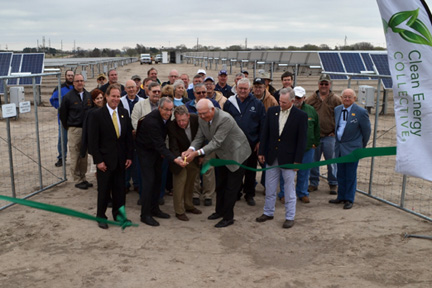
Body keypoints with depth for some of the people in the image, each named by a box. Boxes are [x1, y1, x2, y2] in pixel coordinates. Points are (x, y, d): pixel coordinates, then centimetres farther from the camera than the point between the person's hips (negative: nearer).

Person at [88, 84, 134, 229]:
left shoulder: (124, 113, 6)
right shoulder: (98, 114, -8)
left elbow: (129, 136, 9)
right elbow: (93, 140, -9)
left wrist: (129, 156, 4)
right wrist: (98, 160, -13)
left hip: (121, 160, 4)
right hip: (105, 159, -4)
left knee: (120, 189, 11)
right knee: (104, 189, 6)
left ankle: (118, 214, 27)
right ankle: (101, 216, 22)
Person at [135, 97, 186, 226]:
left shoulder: (166, 116, -8)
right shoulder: (151, 121, -33)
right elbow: (159, 145, -37)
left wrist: (163, 151, 4)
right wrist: (174, 159, -44)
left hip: (157, 149, 8)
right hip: (145, 150, -8)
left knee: (158, 179, 10)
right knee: (149, 181, -10)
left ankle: (154, 209, 23)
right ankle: (145, 215, -2)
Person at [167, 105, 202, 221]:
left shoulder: (196, 119, -20)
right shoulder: (172, 127, -30)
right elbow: (174, 148, -30)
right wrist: (178, 158, -51)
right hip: (179, 156, -4)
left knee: (190, 183, 17)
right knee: (179, 182, -5)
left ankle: (188, 206, 34)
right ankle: (179, 211, 8)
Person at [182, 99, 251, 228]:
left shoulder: (225, 119, -34)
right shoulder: (202, 119, -10)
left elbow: (216, 142, -37)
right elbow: (199, 137, -7)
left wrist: (196, 153, -42)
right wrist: (191, 149, -29)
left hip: (236, 153, -8)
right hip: (222, 154, 8)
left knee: (231, 187, 1)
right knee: (220, 185, 19)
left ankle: (228, 217, 13)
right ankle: (220, 211, 36)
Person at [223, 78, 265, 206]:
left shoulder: (257, 104, 1)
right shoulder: (229, 103, 4)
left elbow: (262, 124, 1)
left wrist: (260, 141, -4)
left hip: (251, 143, -1)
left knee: (250, 171, 8)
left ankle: (249, 195, 22)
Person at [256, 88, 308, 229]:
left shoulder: (301, 116, -10)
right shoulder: (272, 111, 1)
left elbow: (301, 140, -8)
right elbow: (265, 133, 7)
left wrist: (298, 160, -11)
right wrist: (261, 152, 4)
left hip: (288, 158, -4)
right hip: (272, 157, 4)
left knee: (289, 189, 7)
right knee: (270, 187, 14)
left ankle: (290, 217, 20)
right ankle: (268, 212, 30)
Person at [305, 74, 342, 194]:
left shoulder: (336, 99, 0)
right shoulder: (311, 99, 4)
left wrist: (336, 132, -2)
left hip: (330, 136, -2)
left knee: (331, 162, 5)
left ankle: (333, 184, 20)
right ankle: (313, 183, 22)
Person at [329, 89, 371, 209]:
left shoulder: (361, 112, -10)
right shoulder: (337, 109, 7)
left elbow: (366, 130, -2)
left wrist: (362, 147, 4)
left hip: (352, 148, -5)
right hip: (339, 147, 5)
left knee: (351, 175, 2)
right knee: (340, 174, 14)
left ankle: (349, 200, 13)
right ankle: (341, 197, 27)